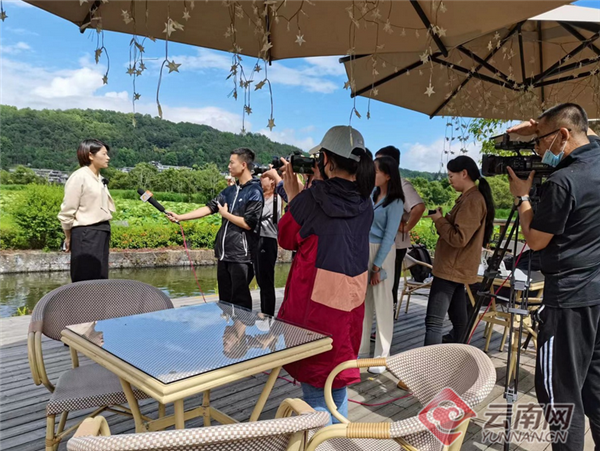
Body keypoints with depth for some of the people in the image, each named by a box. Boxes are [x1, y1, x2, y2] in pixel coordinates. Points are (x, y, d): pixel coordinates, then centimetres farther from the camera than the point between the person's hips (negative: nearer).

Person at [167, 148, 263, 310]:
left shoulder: (255, 192, -10)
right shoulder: (230, 191, 12)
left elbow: (248, 223, -15)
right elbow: (209, 208, 10)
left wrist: (225, 214, -4)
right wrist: (180, 217, 5)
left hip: (241, 255, -7)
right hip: (224, 253, 8)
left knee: (240, 300, -1)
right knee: (225, 298, 15)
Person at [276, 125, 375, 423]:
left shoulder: (311, 199, -15)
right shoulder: (365, 205, 0)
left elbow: (286, 239, 0)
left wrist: (293, 197, 10)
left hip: (316, 301, -5)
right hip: (351, 302, 6)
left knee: (314, 380, 11)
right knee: (338, 379, 23)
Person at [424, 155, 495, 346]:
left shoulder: (472, 200, -17)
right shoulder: (469, 198, 15)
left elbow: (459, 238, -23)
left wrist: (439, 220, -11)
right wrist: (443, 219, 6)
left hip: (451, 269, -11)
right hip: (456, 269, 11)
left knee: (433, 321, -11)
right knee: (459, 320, 17)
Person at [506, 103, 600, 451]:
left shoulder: (561, 182, -20)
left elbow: (536, 240, -10)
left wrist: (522, 196, 0)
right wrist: (539, 129, 12)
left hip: (571, 298, -9)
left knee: (561, 390, 3)